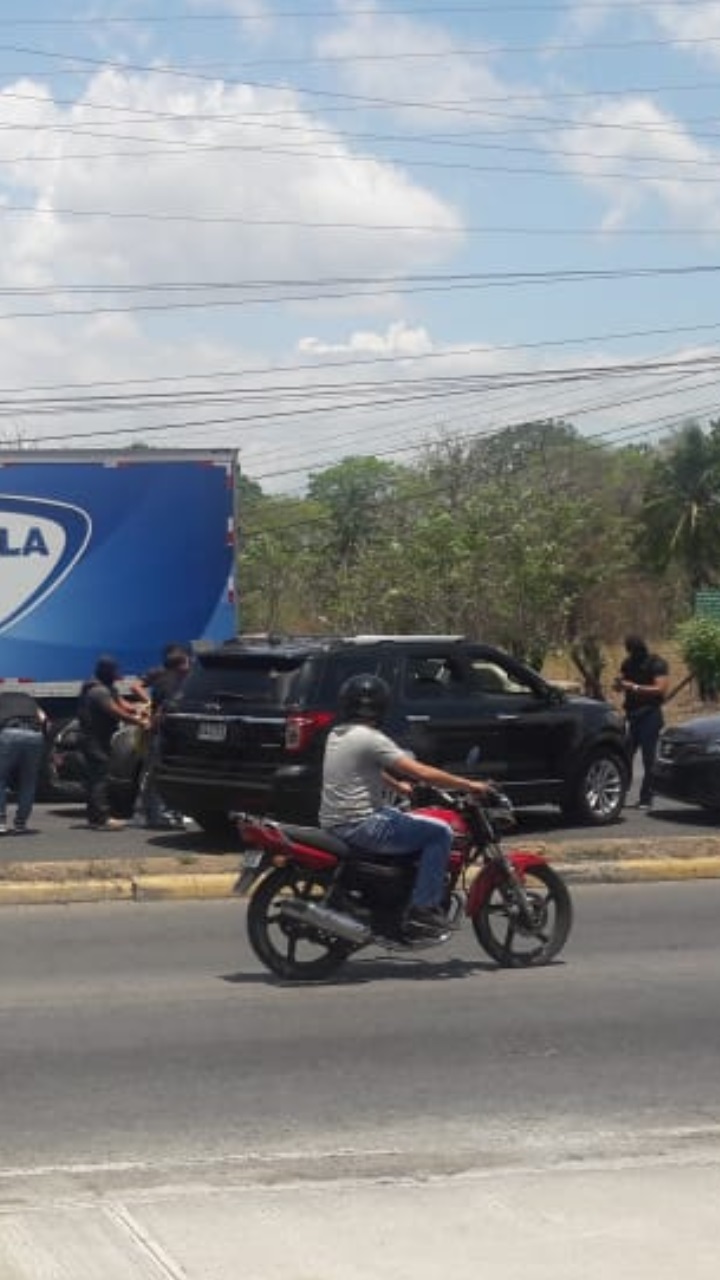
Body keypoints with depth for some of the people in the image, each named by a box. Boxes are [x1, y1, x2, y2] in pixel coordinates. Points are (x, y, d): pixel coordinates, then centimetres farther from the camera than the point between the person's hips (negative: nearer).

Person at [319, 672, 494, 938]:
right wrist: (469, 785, -12)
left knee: (404, 819, 31)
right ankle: (422, 910, -8)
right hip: (360, 825, -10)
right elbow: (421, 772, -18)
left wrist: (397, 784, 29)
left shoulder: (337, 735, 11)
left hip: (334, 822, 10)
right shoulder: (370, 739, -16)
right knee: (439, 833, -5)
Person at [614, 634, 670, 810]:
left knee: (648, 759, -6)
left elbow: (660, 689, -14)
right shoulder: (628, 663, 13)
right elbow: (620, 687, 18)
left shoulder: (657, 664, -6)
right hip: (631, 714, 5)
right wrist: (620, 685, -7)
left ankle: (645, 799, -2)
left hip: (650, 714, -5)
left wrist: (635, 687, -18)